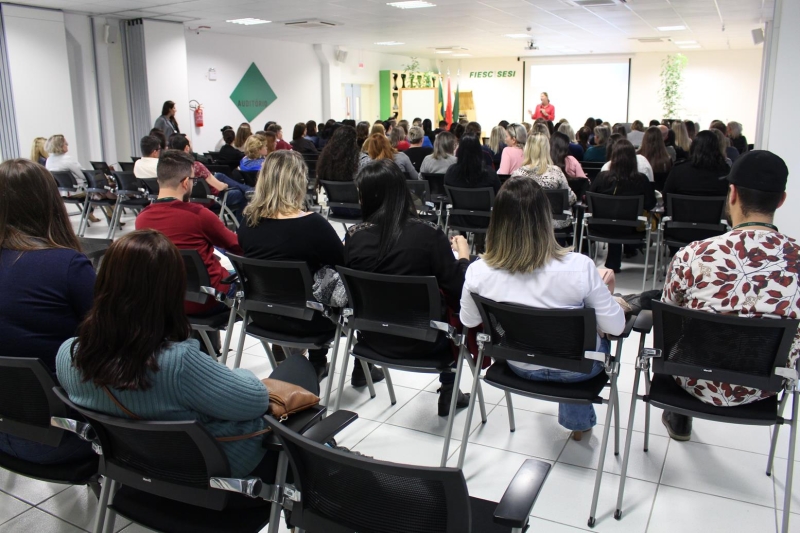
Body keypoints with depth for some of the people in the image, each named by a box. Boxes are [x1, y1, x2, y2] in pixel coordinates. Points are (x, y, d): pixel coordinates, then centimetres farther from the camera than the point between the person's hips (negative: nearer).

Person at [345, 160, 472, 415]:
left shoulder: (354, 235, -15)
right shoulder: (428, 234, -22)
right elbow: (457, 291, -15)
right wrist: (463, 256, 2)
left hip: (372, 336, 3)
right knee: (455, 306, 27)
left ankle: (362, 370, 54)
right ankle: (448, 392, 31)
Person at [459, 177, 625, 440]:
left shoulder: (478, 272, -25)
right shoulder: (579, 267, -32)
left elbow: (469, 322, -5)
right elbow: (615, 327, -19)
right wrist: (616, 303, 4)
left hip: (520, 366, 3)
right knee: (603, 338, 34)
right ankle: (580, 422, 52)